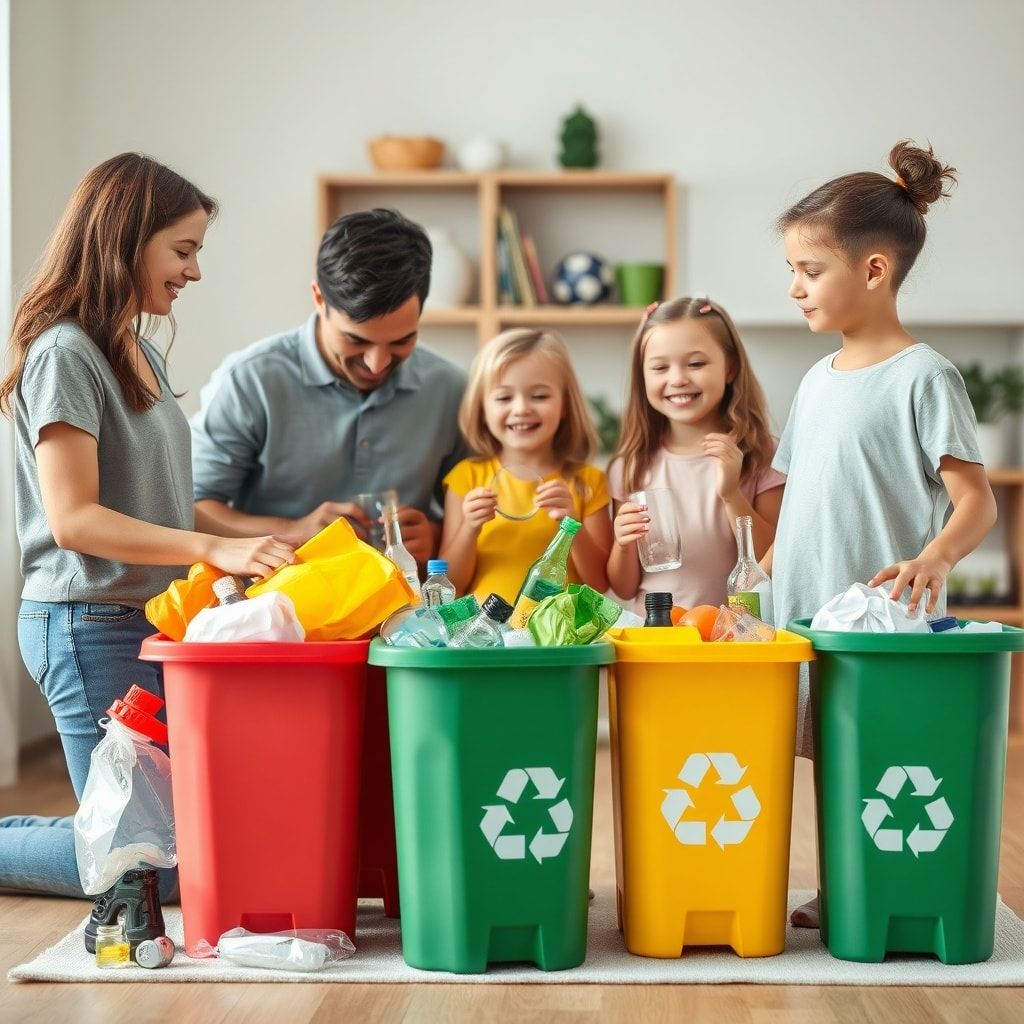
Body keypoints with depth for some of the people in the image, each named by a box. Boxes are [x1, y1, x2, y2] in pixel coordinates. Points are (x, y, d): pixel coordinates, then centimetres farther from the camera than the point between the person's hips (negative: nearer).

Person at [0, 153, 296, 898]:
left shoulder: (143, 354, 14)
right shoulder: (66, 354, -13)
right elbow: (73, 518, -20)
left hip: (151, 621, 9)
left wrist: (264, 542, 3)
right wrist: (214, 549, -27)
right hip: (90, 628, -9)